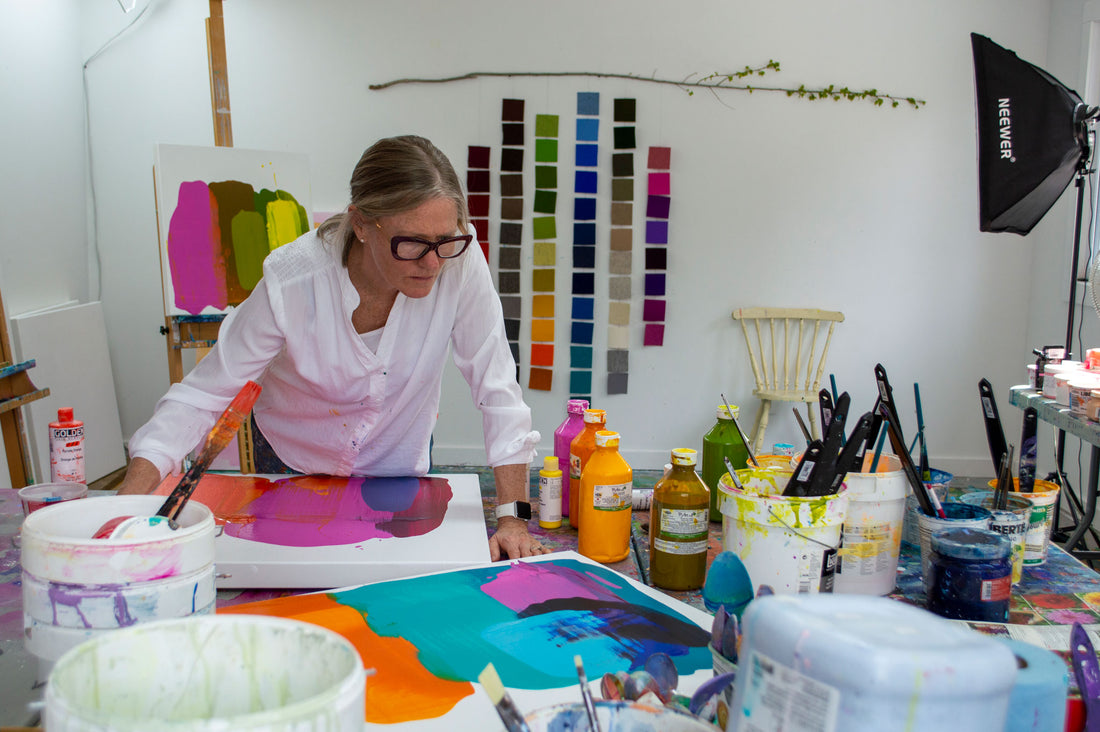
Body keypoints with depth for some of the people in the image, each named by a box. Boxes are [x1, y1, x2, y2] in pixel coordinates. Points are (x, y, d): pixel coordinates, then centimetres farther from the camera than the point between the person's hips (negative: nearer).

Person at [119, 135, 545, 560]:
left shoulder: (460, 260, -31)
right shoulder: (291, 282, -32)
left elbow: (496, 387, -25)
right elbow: (202, 395, -27)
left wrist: (512, 515, -28)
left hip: (396, 467, 1)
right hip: (294, 465, 0)